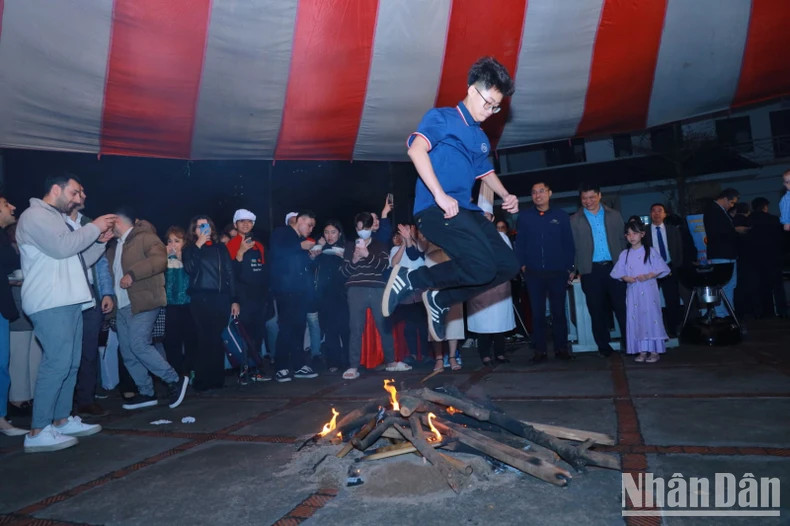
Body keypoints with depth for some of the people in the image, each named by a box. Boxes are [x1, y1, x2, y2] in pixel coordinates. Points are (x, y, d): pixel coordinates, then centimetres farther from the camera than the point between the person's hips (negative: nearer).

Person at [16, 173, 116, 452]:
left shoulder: (57, 219, 24)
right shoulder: (34, 216, -5)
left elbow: (79, 260, 23)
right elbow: (61, 248, -21)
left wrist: (100, 241, 11)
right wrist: (94, 227, -11)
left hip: (68, 302, 10)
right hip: (51, 303, -10)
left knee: (70, 363, 11)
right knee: (57, 363, -13)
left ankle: (62, 420, 19)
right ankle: (37, 432, -7)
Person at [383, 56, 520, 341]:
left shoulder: (481, 138, 25)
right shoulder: (441, 118, 1)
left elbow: (486, 172, 39)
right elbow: (416, 150, -17)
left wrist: (505, 195, 18)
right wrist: (441, 195, -25)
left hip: (467, 211, 9)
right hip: (436, 209, -9)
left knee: (508, 266, 4)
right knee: (482, 268, -24)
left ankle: (440, 300, 11)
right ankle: (409, 279, -7)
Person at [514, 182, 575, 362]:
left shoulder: (561, 216, 4)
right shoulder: (524, 217, 6)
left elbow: (569, 243, 4)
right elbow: (520, 242, 6)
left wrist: (570, 268, -1)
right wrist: (522, 264, -2)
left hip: (557, 273, 0)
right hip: (533, 273, 1)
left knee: (558, 311, 7)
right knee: (537, 312, 6)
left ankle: (561, 348, 18)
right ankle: (539, 350, 13)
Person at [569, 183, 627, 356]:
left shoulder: (614, 216, 11)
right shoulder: (574, 220, 6)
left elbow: (622, 240, 11)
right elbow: (573, 247, 3)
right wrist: (578, 269, -3)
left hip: (615, 267, 1)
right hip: (591, 271, -1)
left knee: (623, 308, 0)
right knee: (597, 311, 5)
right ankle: (604, 347, 14)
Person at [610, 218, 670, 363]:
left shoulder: (650, 251, -1)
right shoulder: (624, 254, 7)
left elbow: (661, 269, -2)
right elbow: (618, 273, 8)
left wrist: (648, 276, -15)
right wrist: (625, 278, -11)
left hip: (649, 290, -3)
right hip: (633, 291, 3)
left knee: (651, 317, -2)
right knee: (636, 318, 4)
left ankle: (654, 351, 6)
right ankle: (642, 350, 12)